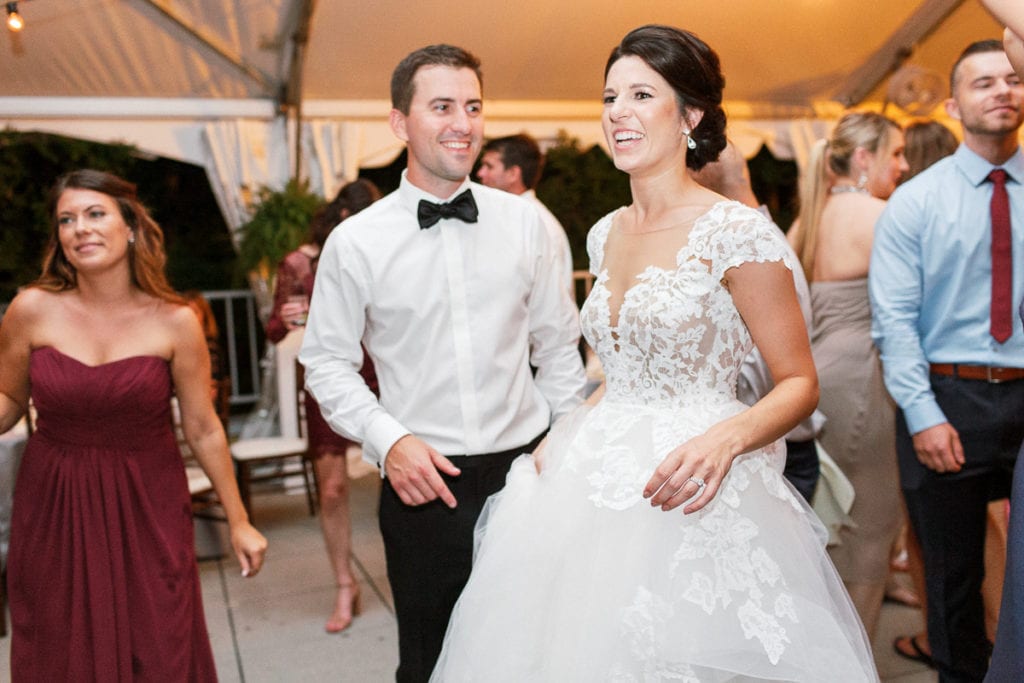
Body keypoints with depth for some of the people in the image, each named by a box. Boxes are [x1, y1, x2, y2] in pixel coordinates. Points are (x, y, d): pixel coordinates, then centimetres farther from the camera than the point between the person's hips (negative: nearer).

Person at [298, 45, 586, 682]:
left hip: (527, 471, 2)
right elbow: (327, 361, 2)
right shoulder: (356, 242, -5)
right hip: (423, 485, -1)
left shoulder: (523, 222, 1)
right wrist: (388, 439, -12)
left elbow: (558, 349, 8)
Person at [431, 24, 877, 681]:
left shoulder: (736, 233, -12)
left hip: (691, 499, -6)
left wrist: (725, 439, -25)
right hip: (598, 490, 7)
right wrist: (567, 434, 2)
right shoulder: (606, 235, 8)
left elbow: (800, 383, -8)